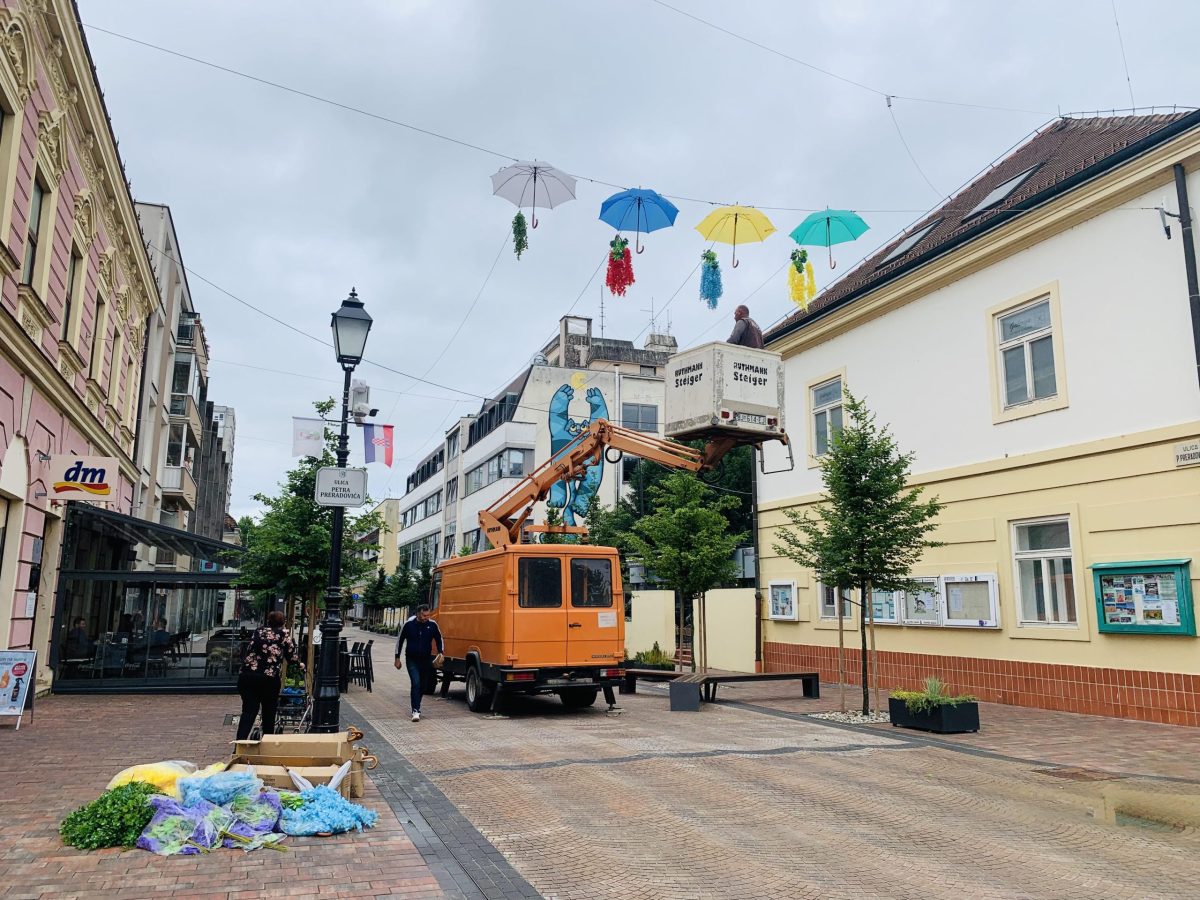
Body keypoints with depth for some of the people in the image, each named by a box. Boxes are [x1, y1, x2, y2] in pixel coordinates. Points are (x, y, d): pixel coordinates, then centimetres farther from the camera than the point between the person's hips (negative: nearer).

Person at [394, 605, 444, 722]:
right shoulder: (409, 624, -10)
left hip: (426, 660, 2)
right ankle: (416, 711, -14)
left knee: (422, 686, 11)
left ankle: (416, 707, 31)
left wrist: (441, 652, -6)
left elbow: (439, 640, 9)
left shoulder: (432, 625, -7)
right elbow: (400, 641, 2)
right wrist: (397, 658, 2)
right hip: (412, 660, -2)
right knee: (415, 683, -15)